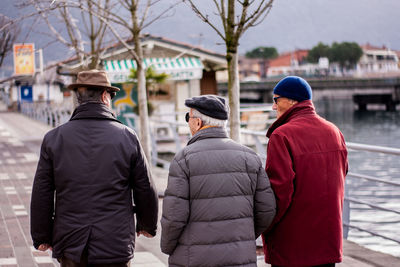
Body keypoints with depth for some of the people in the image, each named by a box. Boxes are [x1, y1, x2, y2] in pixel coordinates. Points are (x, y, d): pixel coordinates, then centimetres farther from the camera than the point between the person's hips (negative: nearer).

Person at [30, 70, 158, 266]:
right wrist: (148, 225, 20)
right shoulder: (127, 137, -4)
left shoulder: (54, 138, -2)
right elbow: (145, 190, 3)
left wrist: (41, 236, 12)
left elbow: (41, 195, 1)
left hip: (71, 245, 1)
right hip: (116, 246, -1)